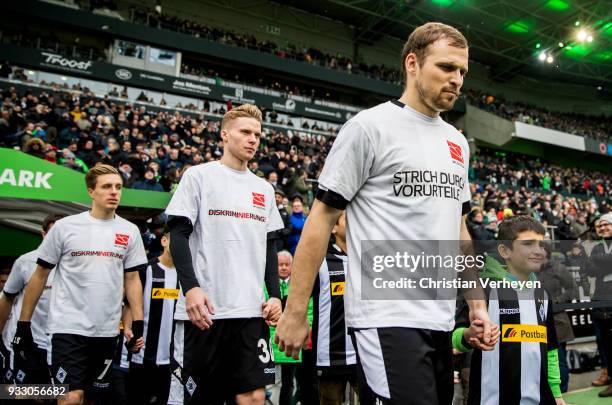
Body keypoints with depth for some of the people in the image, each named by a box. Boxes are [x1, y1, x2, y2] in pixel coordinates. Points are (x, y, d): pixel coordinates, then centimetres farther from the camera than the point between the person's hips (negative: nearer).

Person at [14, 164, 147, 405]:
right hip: (68, 328, -3)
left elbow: (132, 279, 8)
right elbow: (39, 276, 3)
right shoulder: (65, 226, -3)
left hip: (107, 331, 3)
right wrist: (24, 324, 3)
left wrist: (138, 324, 0)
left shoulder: (130, 231, 4)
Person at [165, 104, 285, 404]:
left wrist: (275, 294, 7)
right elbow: (178, 234, -4)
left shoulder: (264, 188, 16)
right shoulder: (199, 176, 2)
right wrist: (191, 288, -16)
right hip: (207, 308, -3)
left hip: (253, 310, 4)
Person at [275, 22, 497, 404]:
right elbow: (322, 218, -9)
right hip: (388, 318, -7)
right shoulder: (370, 126, -7)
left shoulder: (458, 142, 14)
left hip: (441, 320, 8)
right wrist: (295, 311, -11)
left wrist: (478, 305, 14)